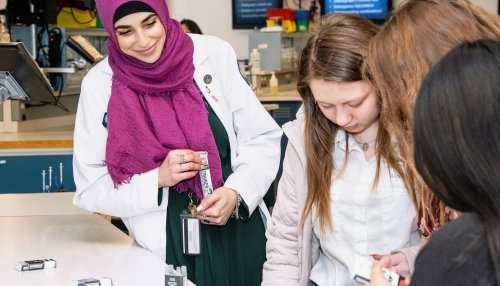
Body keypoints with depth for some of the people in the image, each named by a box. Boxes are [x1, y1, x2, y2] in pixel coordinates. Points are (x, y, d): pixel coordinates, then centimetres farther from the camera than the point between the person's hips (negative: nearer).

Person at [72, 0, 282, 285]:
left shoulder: (214, 53, -6)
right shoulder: (100, 83, -7)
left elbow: (263, 138, -1)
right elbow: (91, 188, -4)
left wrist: (237, 192, -17)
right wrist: (158, 179, -18)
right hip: (168, 249, -1)